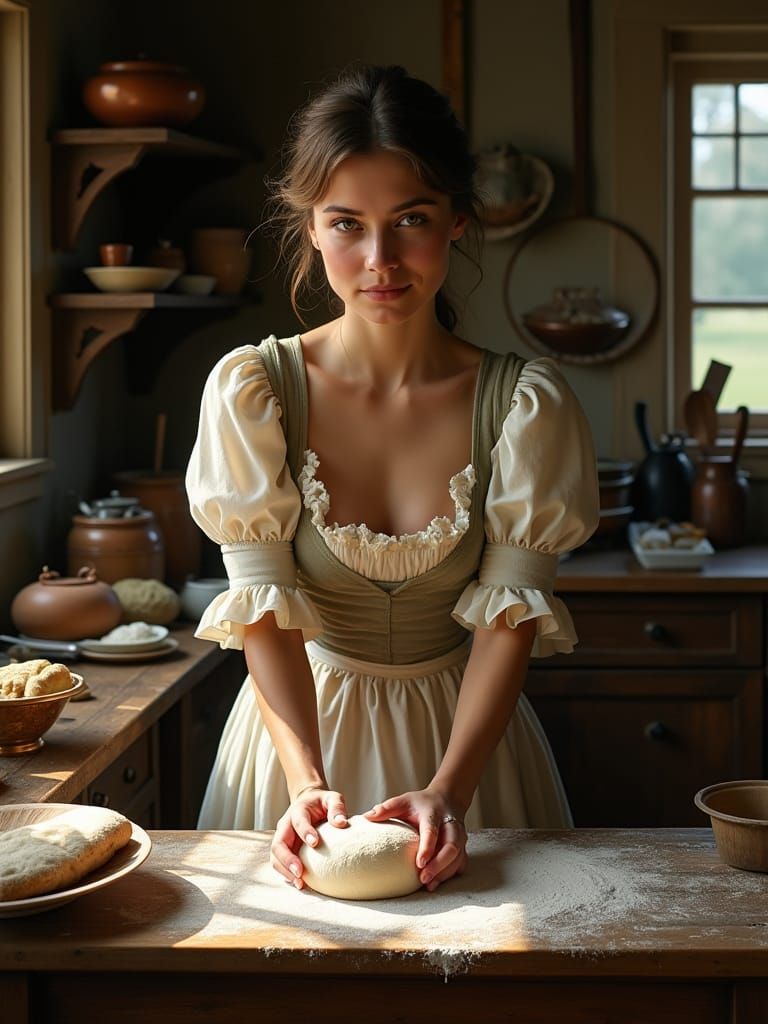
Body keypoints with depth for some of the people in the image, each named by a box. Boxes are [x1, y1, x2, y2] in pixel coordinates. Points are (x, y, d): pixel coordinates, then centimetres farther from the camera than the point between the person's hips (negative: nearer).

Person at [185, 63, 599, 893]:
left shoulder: (523, 402, -13)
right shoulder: (251, 390, -13)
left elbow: (510, 615, -14)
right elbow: (264, 609, -16)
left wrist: (449, 791, -27)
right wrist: (308, 784, -29)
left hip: (463, 727, 1)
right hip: (301, 722, 0)